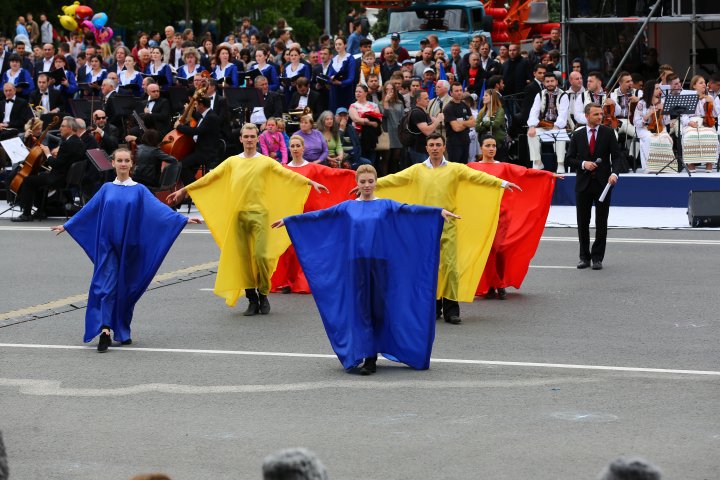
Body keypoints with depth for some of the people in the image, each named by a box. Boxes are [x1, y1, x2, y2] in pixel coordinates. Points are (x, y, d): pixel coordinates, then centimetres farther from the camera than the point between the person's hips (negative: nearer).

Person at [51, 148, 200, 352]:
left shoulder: (139, 190, 4)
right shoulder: (107, 189, 8)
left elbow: (158, 207, -5)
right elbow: (87, 210, 17)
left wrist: (183, 220, -16)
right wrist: (66, 226, 22)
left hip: (129, 247, 0)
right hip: (108, 246, 0)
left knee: (126, 288, 5)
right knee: (106, 286, -10)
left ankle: (123, 332, 18)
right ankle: (105, 330, -18)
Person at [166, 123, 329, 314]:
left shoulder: (266, 162, 7)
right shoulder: (232, 162, 14)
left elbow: (288, 174, -4)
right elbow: (210, 177, 14)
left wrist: (311, 182, -18)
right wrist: (184, 190, 11)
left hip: (259, 214, -3)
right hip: (238, 215, 3)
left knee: (261, 255, -12)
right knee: (243, 259, 1)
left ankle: (263, 296, 5)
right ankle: (252, 299, 8)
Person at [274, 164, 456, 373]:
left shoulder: (385, 205, 5)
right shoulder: (348, 207, 9)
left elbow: (409, 210, -7)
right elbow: (320, 215, 9)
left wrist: (439, 212, -22)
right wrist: (288, 220, 7)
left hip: (379, 264, -1)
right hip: (357, 264, 1)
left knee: (378, 308, 0)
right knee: (361, 308, -2)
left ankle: (372, 357, 7)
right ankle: (368, 356, 0)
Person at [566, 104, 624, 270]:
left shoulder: (608, 133, 0)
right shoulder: (578, 135, 5)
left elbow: (617, 155, -4)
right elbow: (570, 158, 6)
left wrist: (615, 173, -21)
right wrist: (583, 164, -12)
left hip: (603, 182, -1)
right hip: (583, 183, 2)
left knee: (601, 222, 1)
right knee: (583, 222, 6)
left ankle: (597, 257, 8)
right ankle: (584, 257, 16)